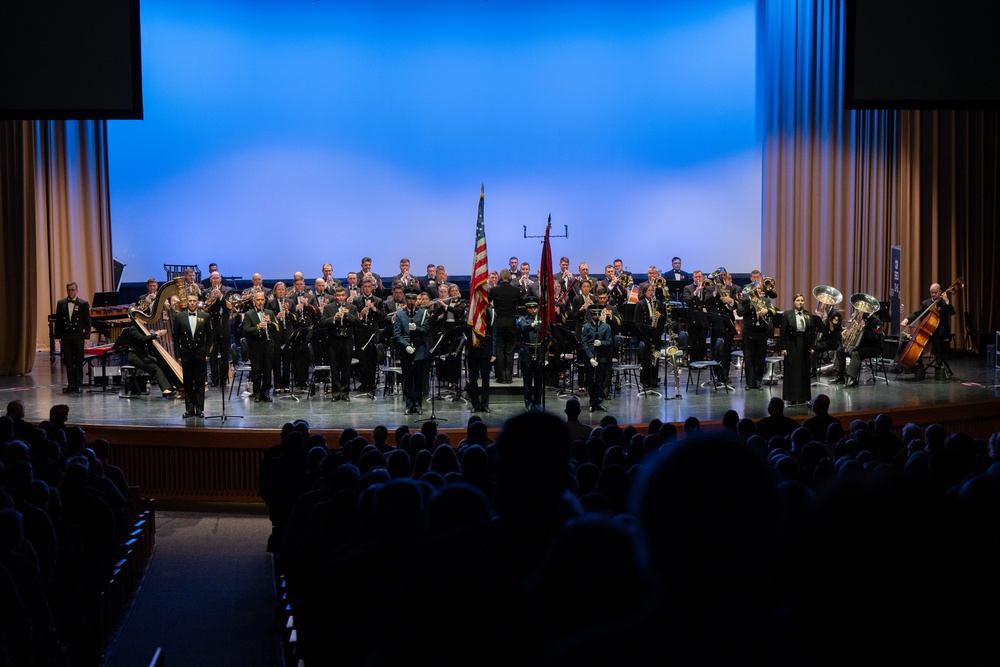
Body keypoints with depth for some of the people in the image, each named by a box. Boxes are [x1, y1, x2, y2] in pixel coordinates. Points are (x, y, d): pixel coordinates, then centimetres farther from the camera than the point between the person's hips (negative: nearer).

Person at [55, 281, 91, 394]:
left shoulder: (84, 303, 0)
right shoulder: (61, 303, 7)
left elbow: (87, 321, 0)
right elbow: (58, 321, 8)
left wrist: (86, 336, -5)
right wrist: (59, 337, 3)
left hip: (78, 336, -2)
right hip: (65, 337, 2)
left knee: (79, 362, 2)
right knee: (68, 362, 5)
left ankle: (78, 385, 8)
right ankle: (71, 385, 10)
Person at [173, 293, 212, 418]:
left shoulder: (205, 317, 3)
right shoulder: (179, 317, 3)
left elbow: (209, 337, 6)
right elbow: (176, 337, 3)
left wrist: (207, 353, -1)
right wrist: (178, 354, -2)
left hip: (200, 353, 0)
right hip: (185, 353, 0)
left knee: (200, 382, 2)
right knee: (187, 382, 4)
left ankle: (199, 408, 7)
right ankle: (189, 408, 9)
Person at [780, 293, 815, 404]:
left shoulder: (808, 315, 6)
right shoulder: (787, 314, -3)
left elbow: (812, 331, 8)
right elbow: (783, 332, -4)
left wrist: (812, 346, 3)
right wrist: (783, 347, -9)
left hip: (804, 344, 3)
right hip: (792, 345, -3)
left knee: (804, 370, 6)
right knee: (792, 370, -1)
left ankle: (803, 396, 15)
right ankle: (791, 397, 4)